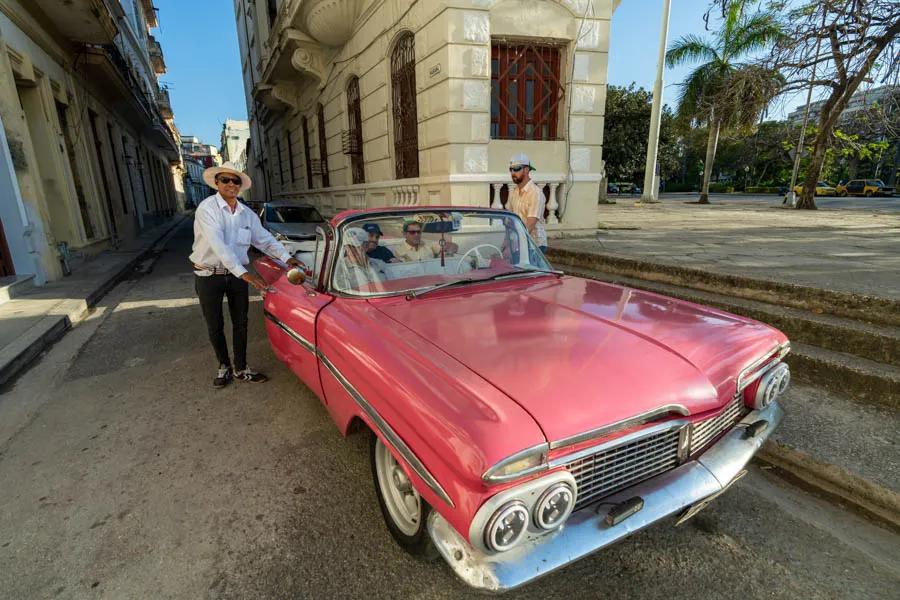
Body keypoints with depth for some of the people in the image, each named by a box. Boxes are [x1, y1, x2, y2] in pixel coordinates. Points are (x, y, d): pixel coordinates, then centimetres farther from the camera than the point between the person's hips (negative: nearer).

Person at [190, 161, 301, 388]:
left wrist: (287, 257, -11)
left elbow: (265, 239, 5)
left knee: (240, 323, 9)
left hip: (237, 274, 4)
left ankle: (240, 368, 23)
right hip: (209, 276, -4)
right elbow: (218, 245, -26)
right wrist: (244, 273, -35)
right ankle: (224, 365, 28)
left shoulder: (247, 213, 3)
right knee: (215, 326, 9)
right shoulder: (207, 208, -15)